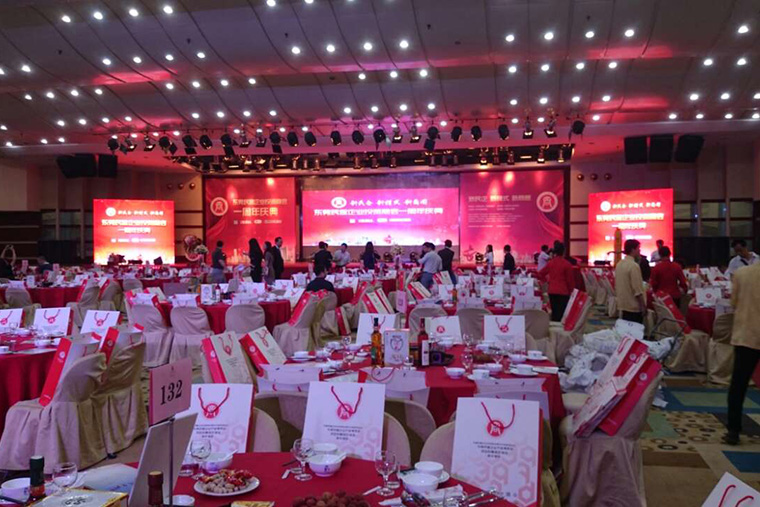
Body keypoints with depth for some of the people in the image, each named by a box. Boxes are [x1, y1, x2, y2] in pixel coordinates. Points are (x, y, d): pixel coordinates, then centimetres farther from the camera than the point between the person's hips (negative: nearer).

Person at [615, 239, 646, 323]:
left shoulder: (619, 264, 8)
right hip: (634, 306, -8)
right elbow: (637, 289, -19)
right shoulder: (634, 266, -18)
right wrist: (643, 305, -12)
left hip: (623, 304, 8)